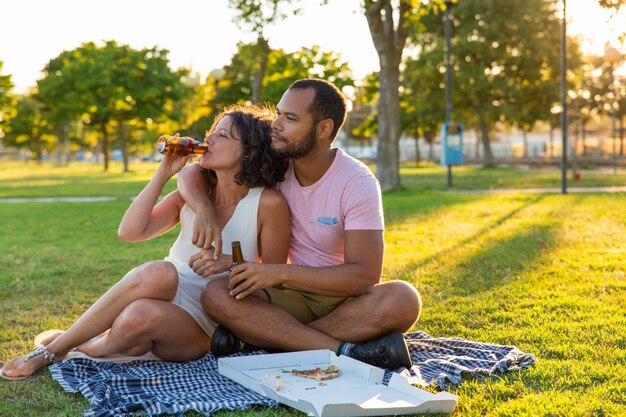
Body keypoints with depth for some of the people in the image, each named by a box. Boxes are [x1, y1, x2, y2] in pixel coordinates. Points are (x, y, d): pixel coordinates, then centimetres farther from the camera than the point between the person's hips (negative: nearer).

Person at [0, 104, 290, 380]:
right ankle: (52, 348, -23)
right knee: (159, 273, -35)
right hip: (164, 295, 4)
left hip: (200, 331, -3)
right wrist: (163, 174, -5)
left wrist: (230, 262, -19)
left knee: (141, 315, -38)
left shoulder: (268, 204, -6)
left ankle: (59, 347, -9)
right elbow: (129, 232, -3)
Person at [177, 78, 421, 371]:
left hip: (346, 297, -2)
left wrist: (279, 273, -30)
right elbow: (191, 173, 2)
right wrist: (204, 210, -22)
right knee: (215, 295, -25)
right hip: (295, 293, 3)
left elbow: (364, 275, -22)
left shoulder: (358, 183, -15)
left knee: (403, 299, -34)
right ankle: (349, 351, -33)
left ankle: (256, 335, -29)